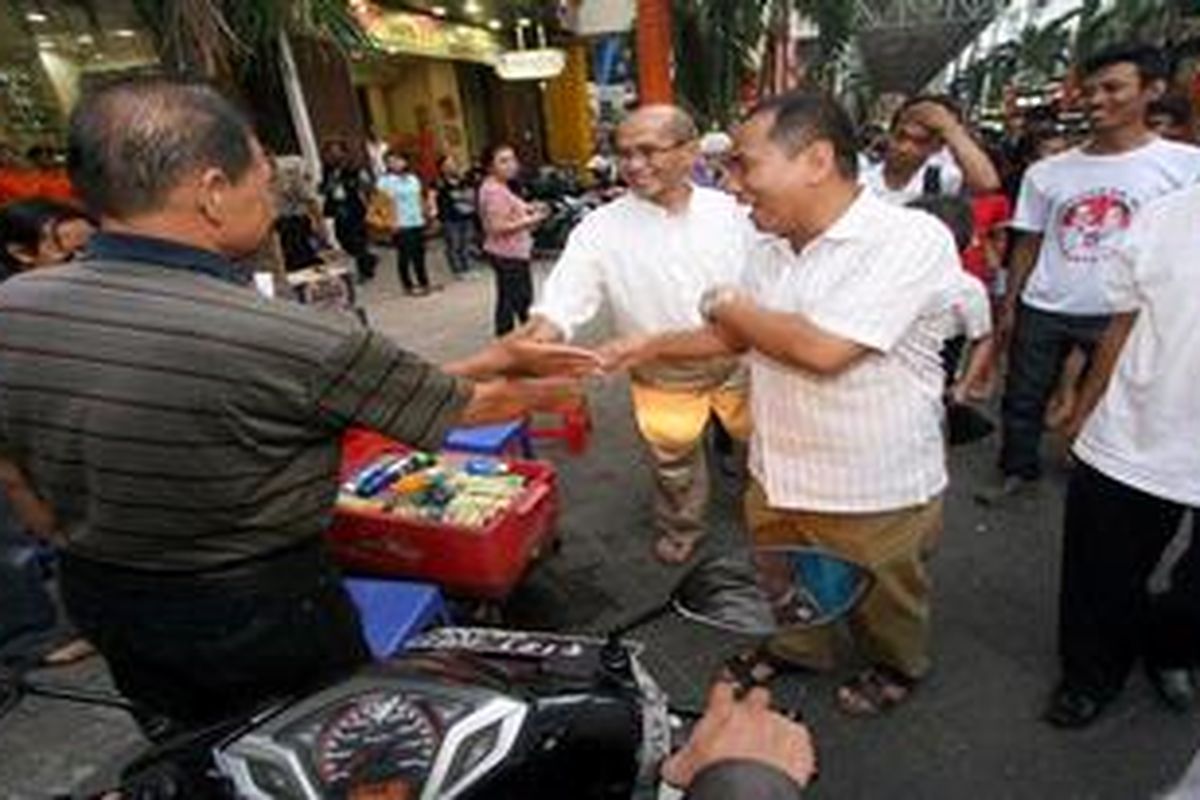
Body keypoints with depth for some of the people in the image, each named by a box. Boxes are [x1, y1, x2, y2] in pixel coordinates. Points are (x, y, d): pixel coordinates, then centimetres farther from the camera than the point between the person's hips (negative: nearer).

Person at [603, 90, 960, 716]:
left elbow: (822, 349, -33)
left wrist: (729, 306, -18)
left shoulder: (912, 239, -24)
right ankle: (797, 648, 55)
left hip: (874, 493, -6)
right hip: (776, 477, 6)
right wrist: (650, 347, 3)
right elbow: (740, 339, 12)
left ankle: (897, 667, 52)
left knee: (884, 608, 22)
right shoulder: (771, 248, 0)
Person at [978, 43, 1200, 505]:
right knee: (1023, 399, 10)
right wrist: (1008, 306, 3)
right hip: (1042, 310, 2)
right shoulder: (1047, 172, 2)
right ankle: (1018, 472, 27)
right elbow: (1028, 245, 6)